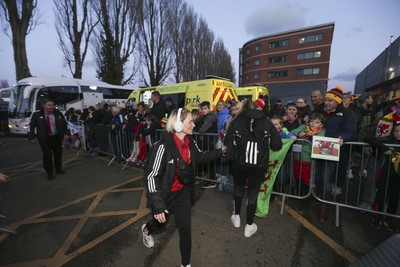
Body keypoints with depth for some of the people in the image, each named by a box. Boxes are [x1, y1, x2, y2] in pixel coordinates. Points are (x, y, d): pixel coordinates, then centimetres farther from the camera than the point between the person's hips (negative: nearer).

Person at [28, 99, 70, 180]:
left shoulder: (58, 114, 2)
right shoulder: (37, 115, -2)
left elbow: (65, 124, 6)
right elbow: (31, 126, 1)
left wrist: (66, 133, -4)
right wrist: (32, 137, -2)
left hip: (56, 137, 3)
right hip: (44, 139, -2)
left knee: (58, 153, 11)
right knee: (47, 154, -5)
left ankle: (58, 169, 30)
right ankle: (49, 172, 9)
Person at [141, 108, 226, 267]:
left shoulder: (189, 142, -10)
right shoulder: (163, 146, -31)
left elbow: (200, 156, 11)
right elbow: (151, 176, -28)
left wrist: (220, 152, 6)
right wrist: (158, 205, -32)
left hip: (183, 193, 4)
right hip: (164, 195, -4)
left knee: (186, 230, 10)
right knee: (160, 221, 26)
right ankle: (146, 230, 65)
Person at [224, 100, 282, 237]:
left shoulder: (236, 121, -3)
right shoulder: (267, 122, -1)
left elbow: (226, 142, -6)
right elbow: (277, 145, -2)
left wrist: (230, 156, 12)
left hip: (238, 162, 1)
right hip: (258, 164, 0)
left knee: (238, 188, 24)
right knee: (253, 194, 16)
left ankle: (236, 217, 41)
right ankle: (249, 226, 31)